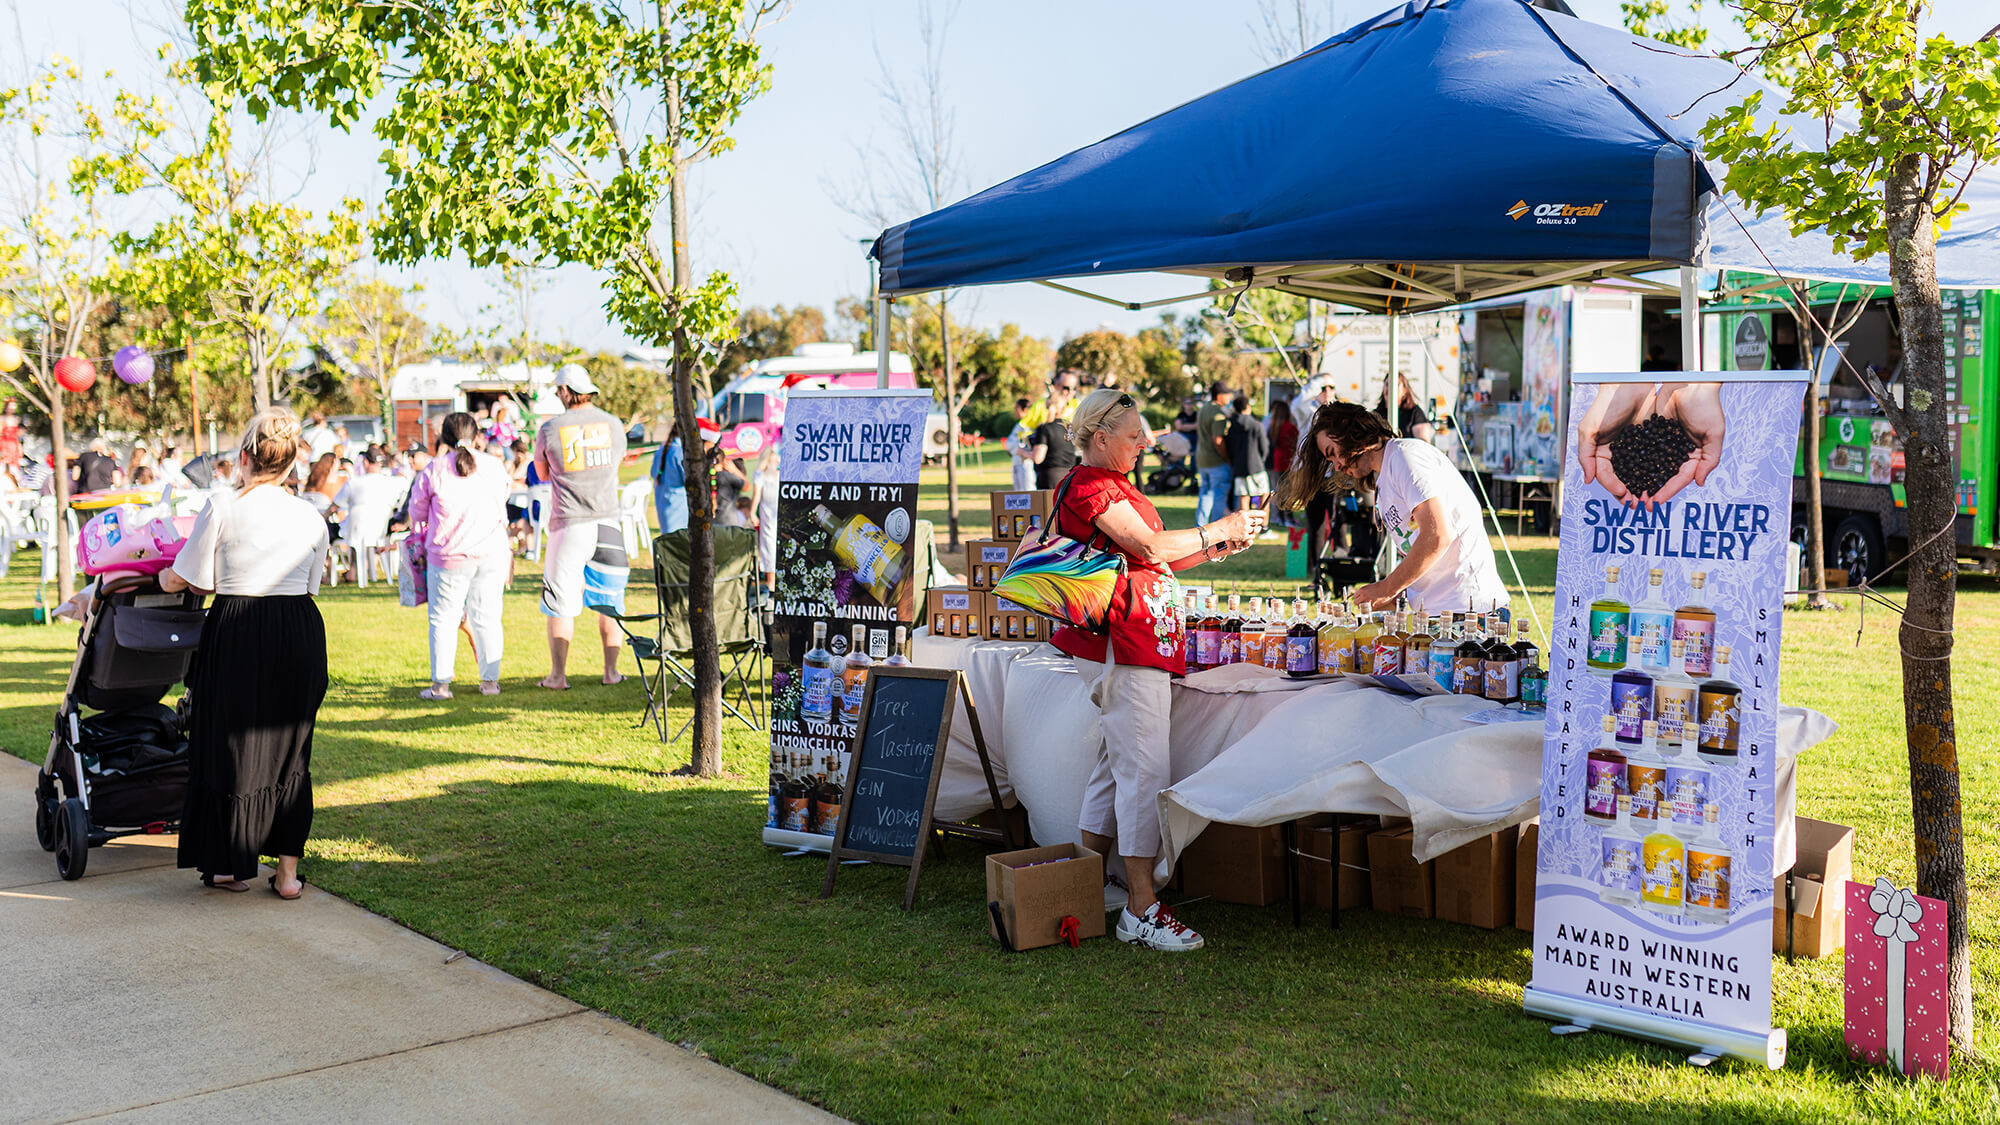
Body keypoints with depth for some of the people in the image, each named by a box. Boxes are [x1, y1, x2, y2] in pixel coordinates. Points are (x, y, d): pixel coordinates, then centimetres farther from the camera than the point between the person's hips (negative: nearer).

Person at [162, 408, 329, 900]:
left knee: (231, 744, 10)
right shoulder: (311, 518, 3)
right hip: (298, 634, 3)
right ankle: (288, 870, 13)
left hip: (237, 636, -3)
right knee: (289, 749, 11)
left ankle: (229, 864, 19)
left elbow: (184, 579, 0)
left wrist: (159, 577, 23)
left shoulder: (221, 508, -6)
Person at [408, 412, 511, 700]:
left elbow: (417, 511, 6)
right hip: (492, 555, 3)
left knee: (443, 619, 6)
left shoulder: (435, 469, -6)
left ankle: (441, 684, 7)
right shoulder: (494, 466, 2)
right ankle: (490, 681, 14)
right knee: (487, 617, 10)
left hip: (448, 555, -2)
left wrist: (421, 533, 27)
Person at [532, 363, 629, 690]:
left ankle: (558, 675, 6)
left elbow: (543, 474, 10)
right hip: (607, 522, 2)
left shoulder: (549, 430, -6)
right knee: (610, 601, 11)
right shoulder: (614, 425, 2)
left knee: (560, 602, 4)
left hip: (569, 525, -2)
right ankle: (611, 670, 14)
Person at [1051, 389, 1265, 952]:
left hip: (1141, 641, 11)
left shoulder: (1111, 484, 22)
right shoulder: (1088, 485, -11)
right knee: (1145, 769, -12)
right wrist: (1219, 529, -6)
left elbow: (1152, 562, 22)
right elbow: (1150, 547, -17)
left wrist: (1215, 548, 12)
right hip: (1123, 643, -11)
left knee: (1118, 760, 14)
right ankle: (1141, 908, -10)